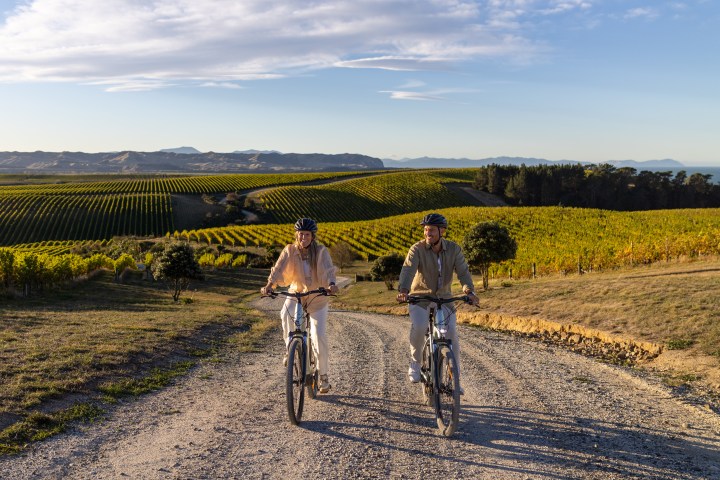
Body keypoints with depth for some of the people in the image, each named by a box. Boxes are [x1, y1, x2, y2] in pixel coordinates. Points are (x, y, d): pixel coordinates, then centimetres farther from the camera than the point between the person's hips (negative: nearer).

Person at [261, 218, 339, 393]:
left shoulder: (321, 251, -13)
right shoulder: (290, 250, -9)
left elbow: (328, 269, -27)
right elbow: (278, 268, -21)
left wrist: (331, 284, -48)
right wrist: (269, 285, -40)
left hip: (317, 298, -1)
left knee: (319, 336, -9)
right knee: (286, 315, -33)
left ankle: (323, 376, 9)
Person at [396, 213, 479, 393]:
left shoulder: (454, 249, -8)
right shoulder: (417, 249, -15)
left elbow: (463, 271, -16)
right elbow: (408, 270, -29)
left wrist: (469, 291, -35)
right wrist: (403, 290, -48)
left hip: (443, 297, 2)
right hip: (420, 296, -2)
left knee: (452, 334, -9)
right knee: (419, 326, -29)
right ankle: (415, 363, -3)